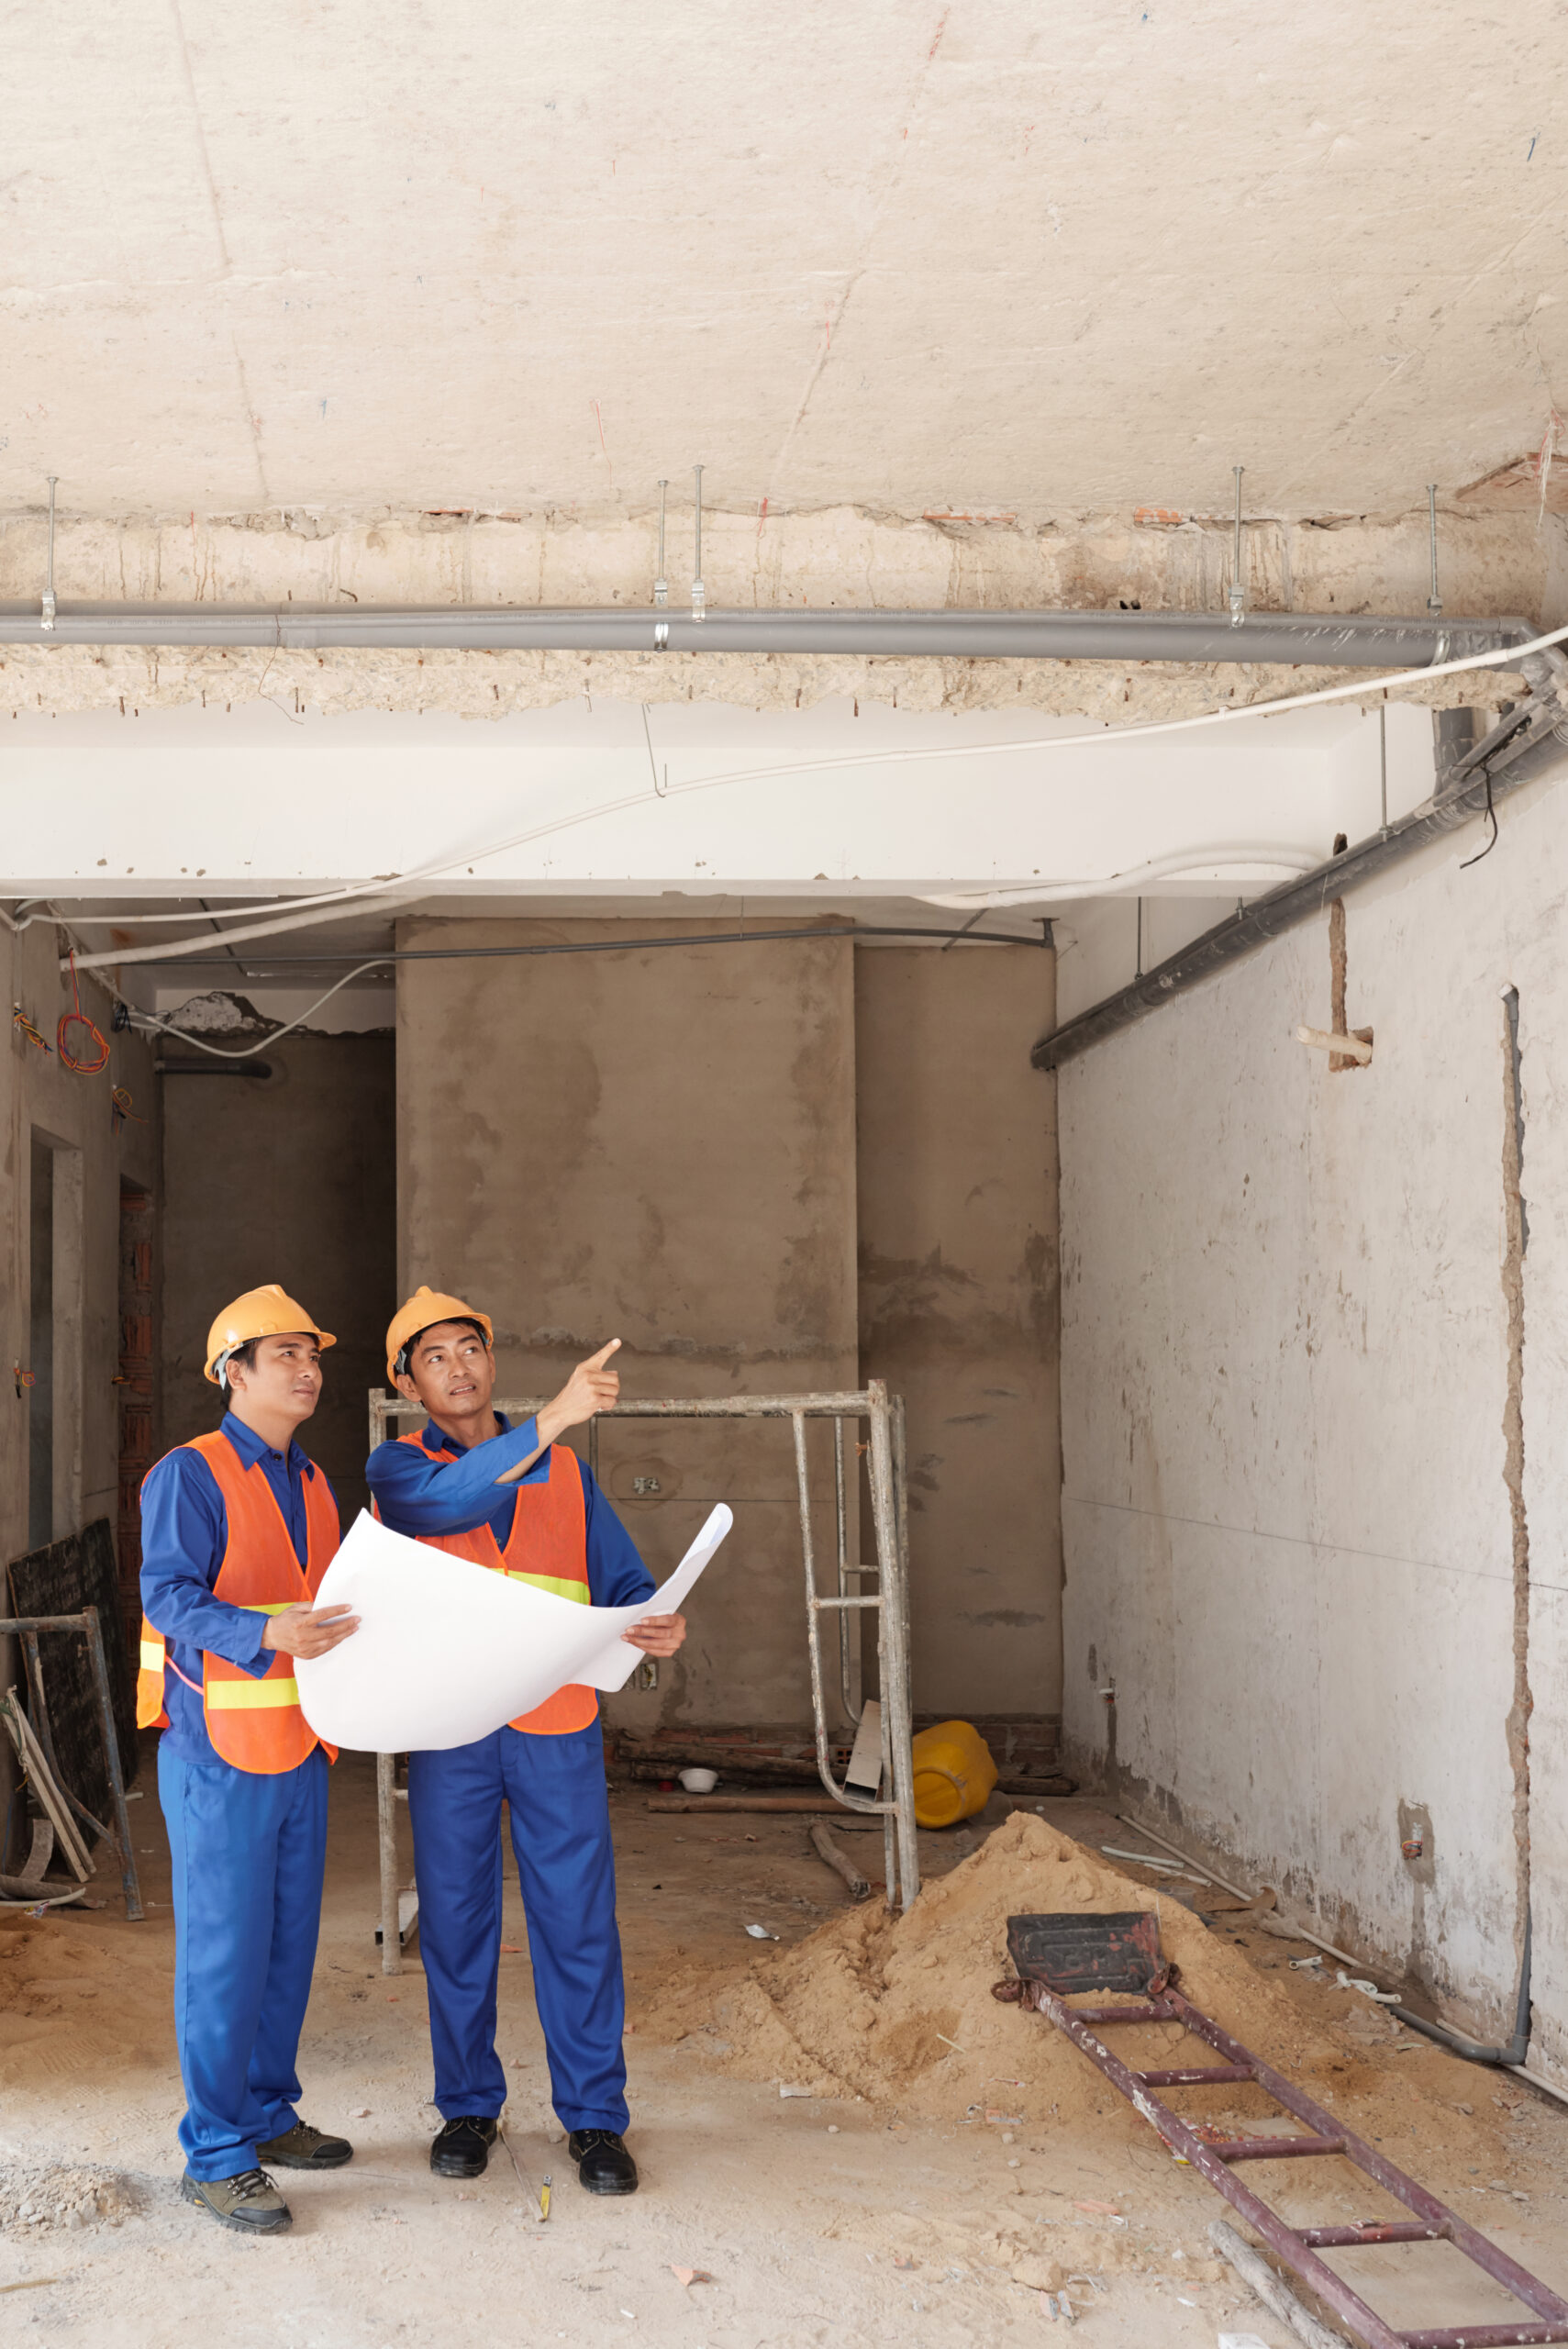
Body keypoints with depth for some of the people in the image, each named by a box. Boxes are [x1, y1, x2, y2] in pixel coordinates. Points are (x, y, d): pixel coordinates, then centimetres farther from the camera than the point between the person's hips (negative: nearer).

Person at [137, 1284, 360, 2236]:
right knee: (224, 1950, -4)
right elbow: (170, 1597, -18)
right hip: (221, 1747, -7)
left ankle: (268, 2115, 27)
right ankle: (216, 2156, 5)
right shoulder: (189, 1475, -9)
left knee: (289, 1943, 13)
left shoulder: (314, 1485, 15)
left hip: (300, 1747, 7)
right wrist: (267, 1634, -32)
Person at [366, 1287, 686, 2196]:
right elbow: (447, 1500, -21)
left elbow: (623, 1582, 11)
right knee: (456, 1922, 7)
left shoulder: (566, 1472, 12)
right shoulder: (399, 1467, 3)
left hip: (558, 1728, 1)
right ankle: (469, 2105, 23)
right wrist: (552, 1420, -33)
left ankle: (595, 2115, 13)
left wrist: (658, 1625, -13)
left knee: (578, 1923, 2)